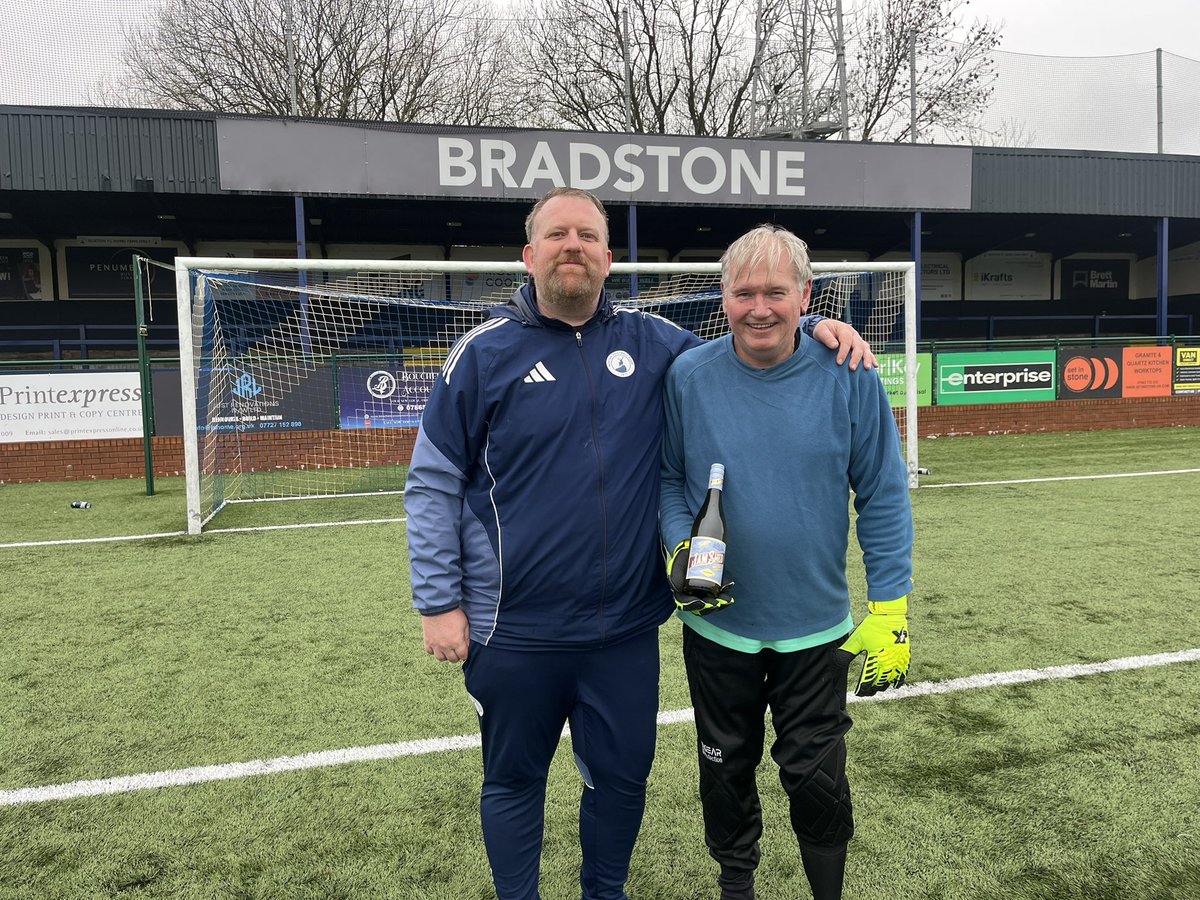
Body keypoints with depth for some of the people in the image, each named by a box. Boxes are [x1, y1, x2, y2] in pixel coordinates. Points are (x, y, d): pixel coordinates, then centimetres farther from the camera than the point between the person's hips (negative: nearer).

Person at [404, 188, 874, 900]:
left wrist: (813, 325, -1)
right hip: (515, 631, -2)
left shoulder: (653, 343, 1)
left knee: (623, 777, 19)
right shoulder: (485, 352, -6)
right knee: (514, 782, 16)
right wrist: (439, 603, -7)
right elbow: (433, 486, -4)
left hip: (627, 628, 3)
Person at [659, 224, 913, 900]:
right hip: (717, 626, 2)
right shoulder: (688, 377, -8)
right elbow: (668, 480, 3)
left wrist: (889, 612, -8)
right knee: (727, 769, 19)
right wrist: (681, 550, -14)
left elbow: (884, 500, -6)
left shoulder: (850, 379, -11)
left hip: (817, 629, -1)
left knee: (817, 779, 11)